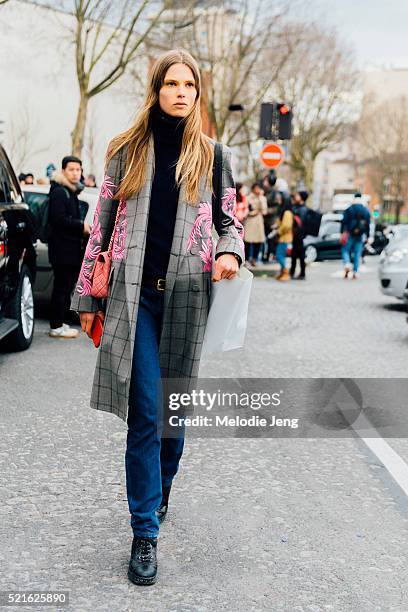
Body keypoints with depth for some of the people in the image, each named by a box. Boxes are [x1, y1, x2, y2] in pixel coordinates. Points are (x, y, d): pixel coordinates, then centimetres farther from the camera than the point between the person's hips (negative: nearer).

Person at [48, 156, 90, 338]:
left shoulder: (71, 192, 20)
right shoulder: (59, 192, -11)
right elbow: (58, 219, -21)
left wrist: (83, 227, 8)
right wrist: (82, 226, -16)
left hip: (72, 247, 10)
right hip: (62, 248, -10)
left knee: (67, 287, 13)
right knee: (62, 287, -6)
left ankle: (61, 322, 20)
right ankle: (56, 326, -2)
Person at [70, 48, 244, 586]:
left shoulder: (213, 155, 7)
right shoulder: (127, 150, 6)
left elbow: (229, 220, 13)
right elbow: (103, 225, 8)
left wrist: (230, 253, -11)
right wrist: (85, 297, 8)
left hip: (187, 295, 1)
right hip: (135, 294, -1)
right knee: (144, 412, -5)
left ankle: (160, 492, 36)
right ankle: (145, 533, 3)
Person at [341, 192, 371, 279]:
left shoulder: (349, 209, -2)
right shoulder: (366, 211, 9)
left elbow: (344, 222, -6)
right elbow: (368, 224, 10)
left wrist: (342, 233, -5)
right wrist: (367, 236, 15)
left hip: (350, 233, -3)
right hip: (360, 235, 3)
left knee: (345, 249, 5)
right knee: (357, 253, 6)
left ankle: (347, 264, -21)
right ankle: (355, 272, 2)